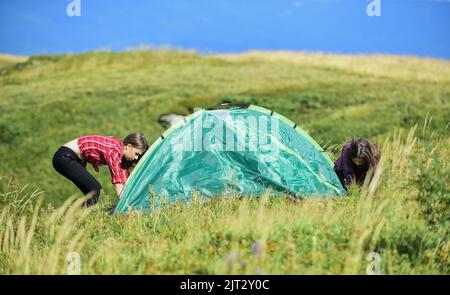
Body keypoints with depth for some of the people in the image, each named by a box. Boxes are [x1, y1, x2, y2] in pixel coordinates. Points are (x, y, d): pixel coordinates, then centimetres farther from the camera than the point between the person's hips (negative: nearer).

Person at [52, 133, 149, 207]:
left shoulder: (120, 149, 3)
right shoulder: (114, 151, -23)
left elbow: (123, 181, 9)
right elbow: (117, 185, -25)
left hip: (75, 158, 9)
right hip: (64, 157, -9)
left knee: (92, 192, 6)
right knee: (95, 189, -14)